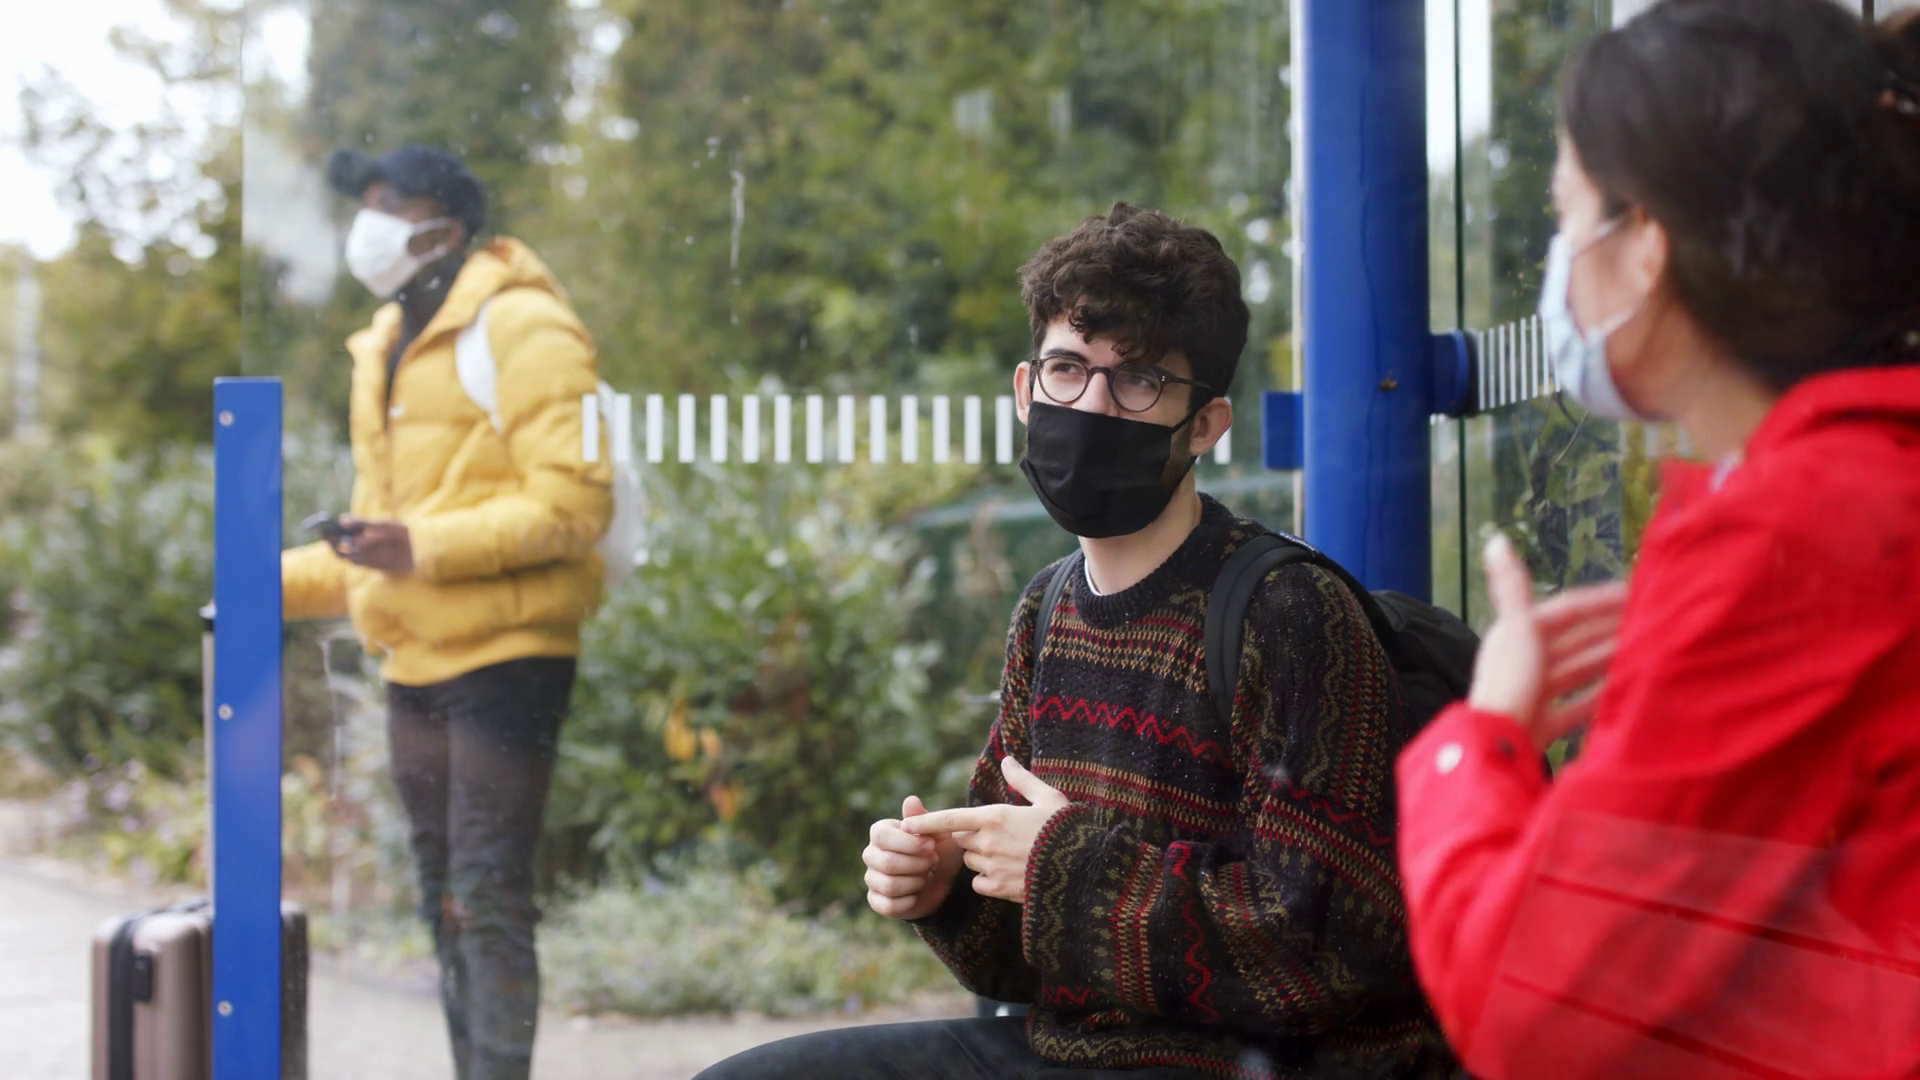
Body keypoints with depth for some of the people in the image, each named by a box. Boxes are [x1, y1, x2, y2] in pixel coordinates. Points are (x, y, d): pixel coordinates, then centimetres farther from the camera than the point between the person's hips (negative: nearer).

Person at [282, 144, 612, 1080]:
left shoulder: (521, 330, -9)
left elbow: (571, 503, -18)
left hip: (504, 657, -9)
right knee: (444, 900, 14)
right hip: (416, 663, 9)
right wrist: (277, 581, 11)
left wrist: (422, 546, -26)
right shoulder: (385, 347, 18)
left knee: (488, 898, -10)